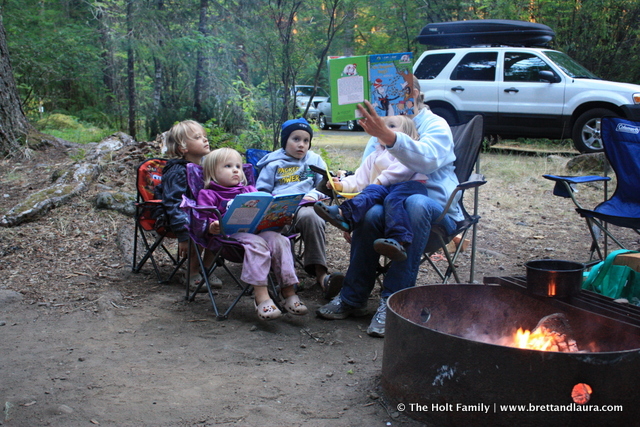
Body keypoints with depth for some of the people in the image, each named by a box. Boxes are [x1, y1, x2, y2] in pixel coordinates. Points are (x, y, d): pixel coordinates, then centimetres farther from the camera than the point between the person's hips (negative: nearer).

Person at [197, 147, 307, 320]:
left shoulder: (249, 190, 31)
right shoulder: (208, 194, 16)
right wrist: (212, 226, -22)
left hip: (259, 228, 5)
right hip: (232, 231, -5)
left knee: (279, 240, -26)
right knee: (256, 244, -36)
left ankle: (289, 292, -28)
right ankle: (261, 297, -42)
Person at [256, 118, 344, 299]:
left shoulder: (315, 160, 25)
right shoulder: (274, 164, 22)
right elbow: (261, 191, 19)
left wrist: (314, 195, -1)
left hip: (305, 205, 0)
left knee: (309, 216, -39)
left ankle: (321, 274, -43)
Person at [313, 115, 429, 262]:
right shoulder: (375, 156, 37)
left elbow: (403, 168, -4)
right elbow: (359, 179, 29)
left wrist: (381, 180, -12)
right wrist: (343, 184, 10)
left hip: (409, 185, -5)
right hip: (382, 189, 5)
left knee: (393, 198, -36)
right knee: (372, 191, -27)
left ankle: (399, 241, -57)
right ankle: (344, 215, -54)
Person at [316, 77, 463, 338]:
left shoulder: (436, 126, -4)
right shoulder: (384, 126, 16)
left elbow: (427, 159, -28)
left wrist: (388, 136, -44)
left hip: (438, 211, -4)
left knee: (416, 204, -39)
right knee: (369, 214, -31)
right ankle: (352, 298, -19)